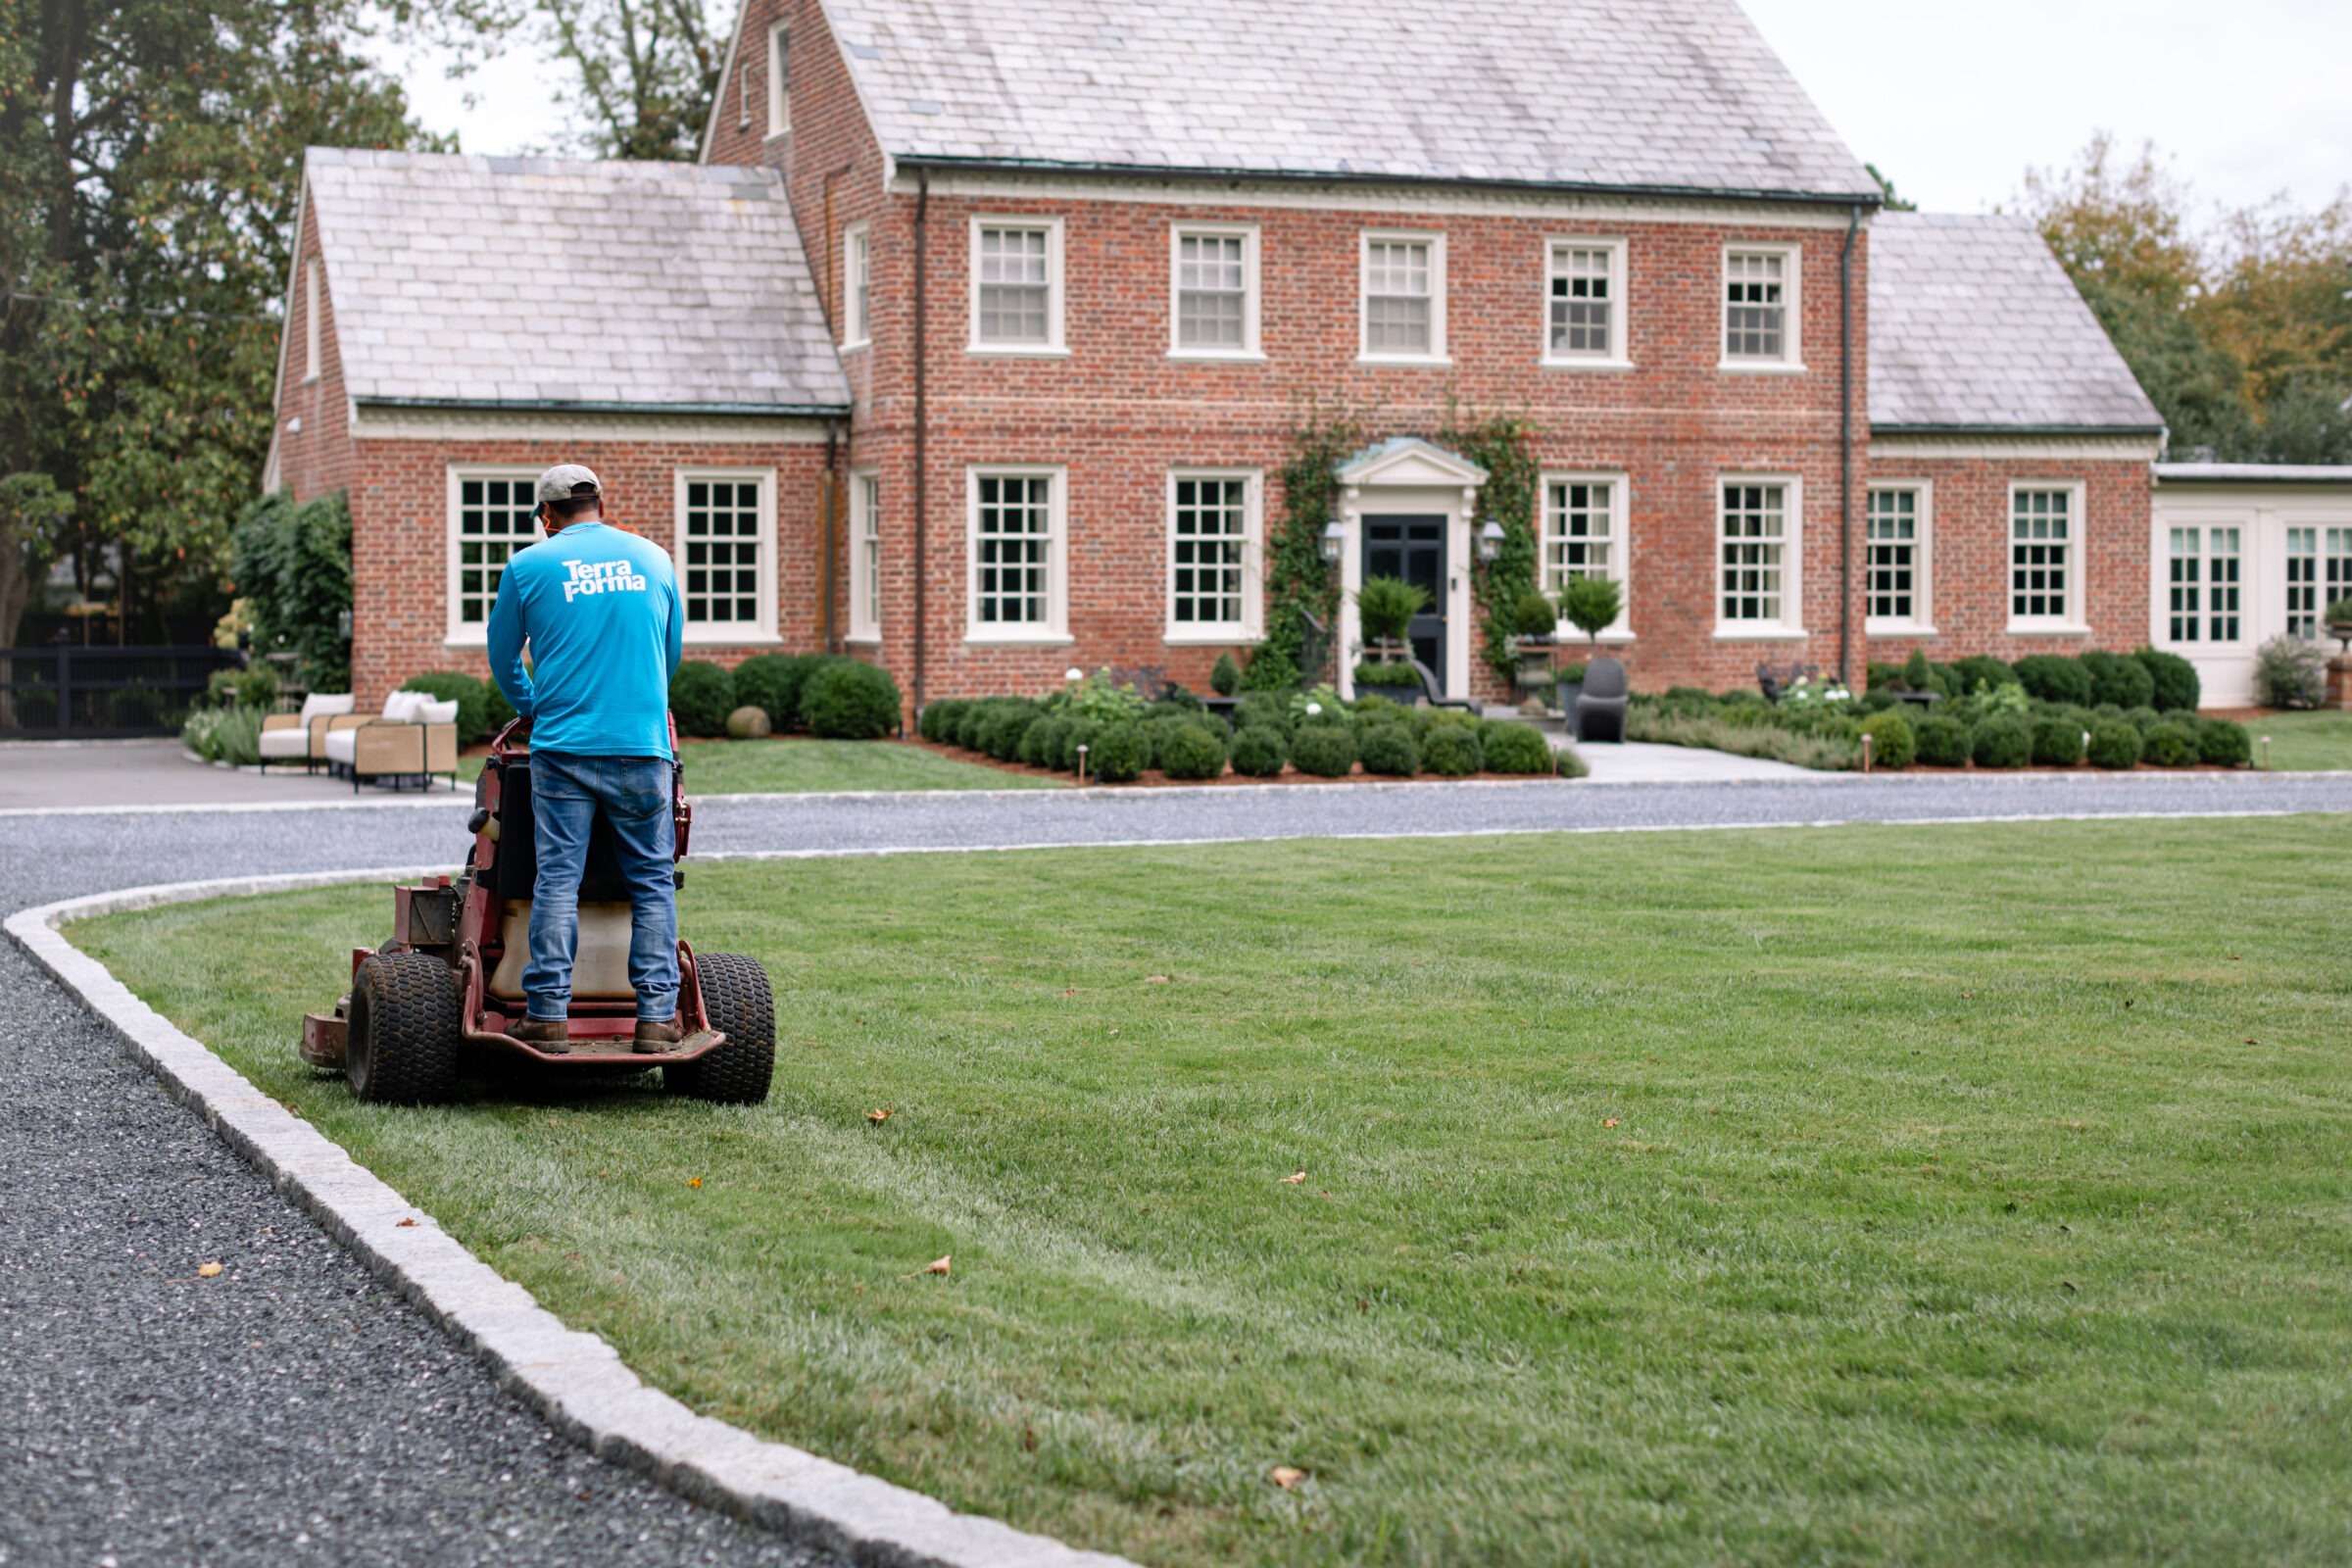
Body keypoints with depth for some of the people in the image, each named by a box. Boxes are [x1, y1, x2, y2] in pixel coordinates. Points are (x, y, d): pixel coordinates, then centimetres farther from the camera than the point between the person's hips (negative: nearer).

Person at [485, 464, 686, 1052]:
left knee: (557, 878, 0)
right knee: (652, 881, 5)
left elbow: (503, 658, 15)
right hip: (643, 745, 1)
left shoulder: (528, 566, 5)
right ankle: (657, 1015, 1)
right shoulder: (654, 559, 12)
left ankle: (547, 1013, -3)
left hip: (563, 747, -1)